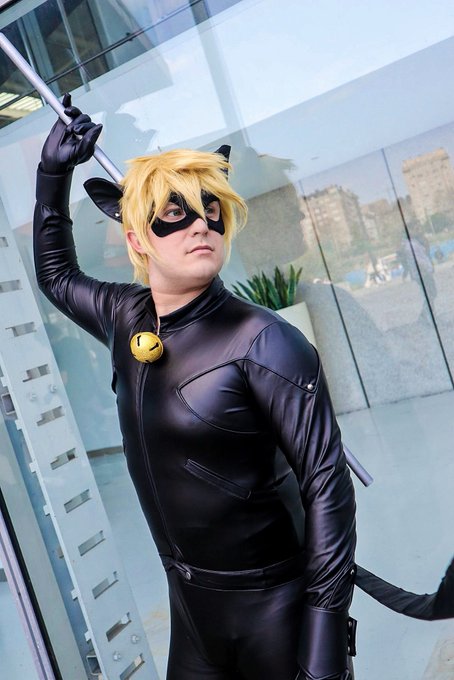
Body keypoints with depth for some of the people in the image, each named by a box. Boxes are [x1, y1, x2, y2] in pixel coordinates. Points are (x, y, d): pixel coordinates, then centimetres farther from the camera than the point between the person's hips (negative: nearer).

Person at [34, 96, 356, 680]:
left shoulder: (263, 342, -20)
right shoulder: (126, 318, -2)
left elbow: (325, 481, -19)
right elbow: (56, 273, 18)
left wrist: (328, 621, -20)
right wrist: (53, 173, 10)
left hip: (273, 606, -5)